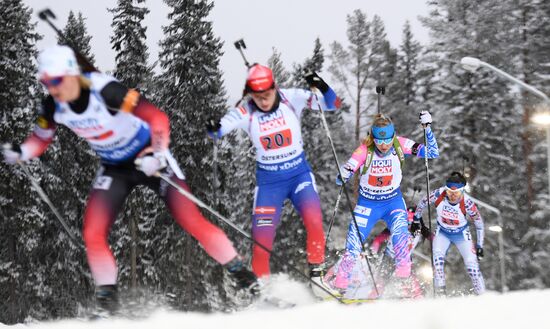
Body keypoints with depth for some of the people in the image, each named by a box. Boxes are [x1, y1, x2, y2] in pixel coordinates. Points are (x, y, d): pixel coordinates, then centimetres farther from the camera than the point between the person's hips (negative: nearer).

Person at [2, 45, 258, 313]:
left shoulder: (106, 91, -31)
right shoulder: (53, 107, -14)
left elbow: (158, 118, -29)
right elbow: (41, 138, 5)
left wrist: (158, 153, -42)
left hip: (149, 159, -5)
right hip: (114, 169, 5)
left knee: (192, 222, -10)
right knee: (93, 234, -11)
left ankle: (240, 272, 6)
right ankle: (107, 298, 6)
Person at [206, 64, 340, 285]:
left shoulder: (291, 98, -10)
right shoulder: (245, 111, -11)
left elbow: (332, 104, -10)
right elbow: (221, 128, -22)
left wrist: (322, 87, -30)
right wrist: (213, 129, -45)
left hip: (299, 173, 0)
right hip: (269, 181, 0)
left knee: (313, 221, -24)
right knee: (262, 241, -5)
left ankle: (316, 272, -6)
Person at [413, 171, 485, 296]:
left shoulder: (467, 203, -30)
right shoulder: (438, 194, -28)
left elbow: (478, 222, -14)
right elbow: (423, 202, -5)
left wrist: (479, 245, -11)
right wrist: (416, 219, 8)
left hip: (461, 234, -1)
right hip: (442, 232, 1)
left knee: (471, 262, -13)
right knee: (437, 255, -23)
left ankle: (481, 294, 0)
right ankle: (440, 292, -19)